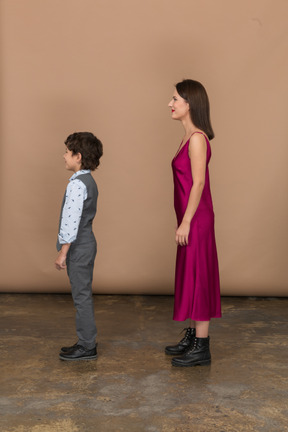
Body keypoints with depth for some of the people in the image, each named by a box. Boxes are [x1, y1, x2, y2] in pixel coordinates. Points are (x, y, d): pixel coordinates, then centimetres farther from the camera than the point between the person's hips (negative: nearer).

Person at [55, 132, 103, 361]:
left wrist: (63, 252, -18)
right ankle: (86, 342, 26)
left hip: (78, 247, -10)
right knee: (83, 295, 16)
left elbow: (72, 221, -23)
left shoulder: (77, 184, -19)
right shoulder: (89, 181, 12)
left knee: (82, 296, -1)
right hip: (86, 243, 10)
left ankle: (87, 346, 8)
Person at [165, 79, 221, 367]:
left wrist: (186, 222, -19)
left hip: (196, 219, -10)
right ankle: (192, 337, 28)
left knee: (198, 278, -2)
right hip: (191, 219, 10)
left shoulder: (197, 138, -16)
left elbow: (198, 183, -20)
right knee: (190, 277, 16)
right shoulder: (189, 136, 13)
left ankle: (201, 348, 8)